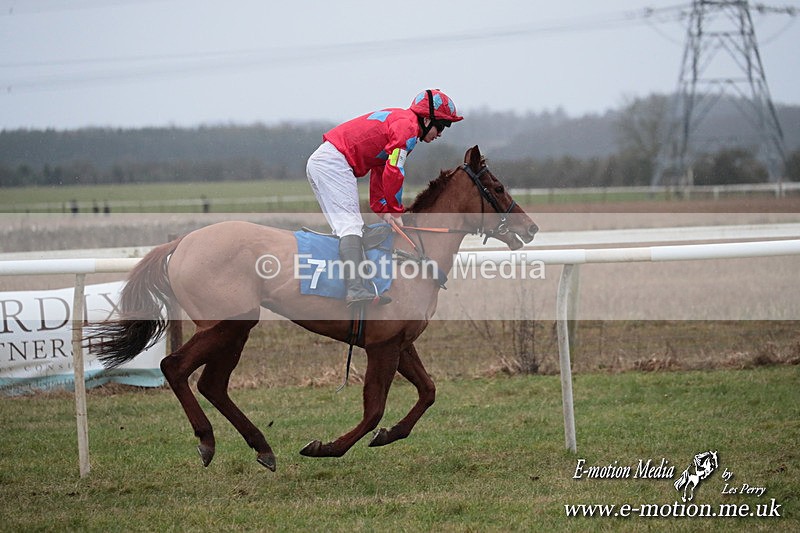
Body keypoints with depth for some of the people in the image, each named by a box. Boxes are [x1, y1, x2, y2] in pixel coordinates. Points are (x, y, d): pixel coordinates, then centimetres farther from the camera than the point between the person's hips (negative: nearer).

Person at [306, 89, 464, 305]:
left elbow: (380, 171, 23)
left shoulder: (397, 119, 24)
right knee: (351, 225, -18)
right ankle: (355, 289, -30)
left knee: (349, 224, 13)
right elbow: (394, 171, -18)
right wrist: (396, 211, -7)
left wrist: (382, 209, 13)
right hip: (335, 163, -11)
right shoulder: (408, 126, -9)